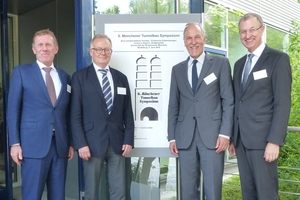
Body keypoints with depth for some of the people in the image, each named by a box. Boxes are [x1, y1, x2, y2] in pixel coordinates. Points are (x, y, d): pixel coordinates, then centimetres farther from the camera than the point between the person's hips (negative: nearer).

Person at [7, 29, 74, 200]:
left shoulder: (65, 77, 12)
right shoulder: (21, 72, 3)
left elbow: (68, 113, 13)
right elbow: (13, 109, -1)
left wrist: (71, 143, 10)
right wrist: (15, 143, -7)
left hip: (60, 145, 4)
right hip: (34, 144, -3)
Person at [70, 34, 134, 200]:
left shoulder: (121, 78, 12)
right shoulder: (80, 77, 1)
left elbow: (128, 113, 10)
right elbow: (75, 114, -4)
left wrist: (128, 140, 1)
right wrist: (81, 143, -11)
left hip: (117, 142, 3)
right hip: (92, 142, -3)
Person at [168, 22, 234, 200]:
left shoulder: (221, 63, 5)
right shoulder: (177, 69, 14)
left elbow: (228, 101, 0)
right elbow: (173, 106, 12)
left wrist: (225, 133, -9)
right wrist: (172, 137, 7)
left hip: (212, 134, -3)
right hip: (185, 137, 3)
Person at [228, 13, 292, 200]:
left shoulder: (278, 59, -3)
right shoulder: (239, 64, 16)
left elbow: (283, 103, -11)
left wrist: (274, 141, -18)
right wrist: (233, 138, 12)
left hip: (263, 138, -6)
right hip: (242, 139, 6)